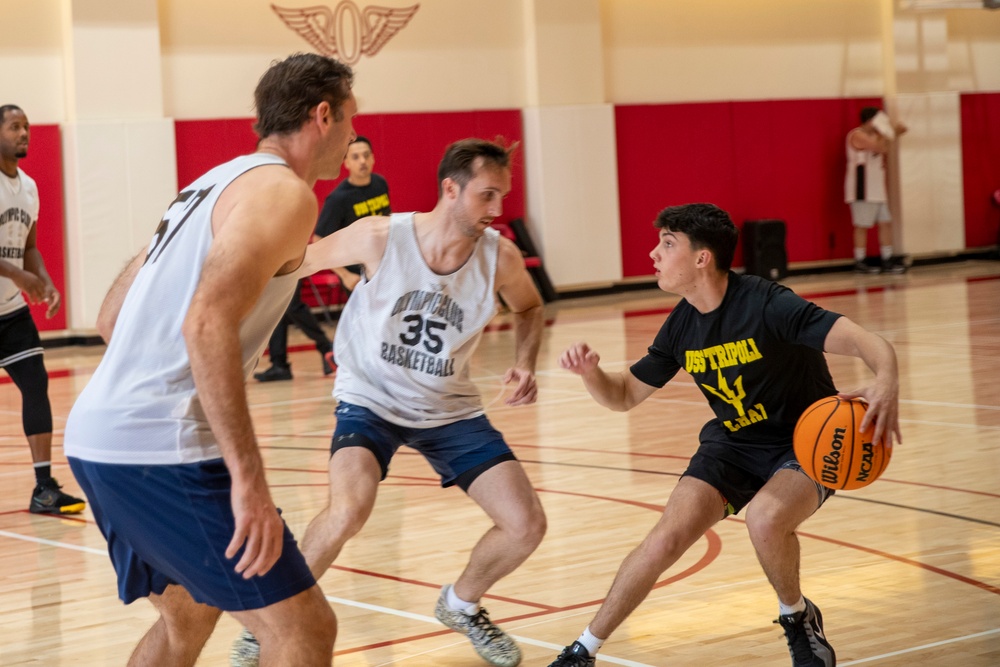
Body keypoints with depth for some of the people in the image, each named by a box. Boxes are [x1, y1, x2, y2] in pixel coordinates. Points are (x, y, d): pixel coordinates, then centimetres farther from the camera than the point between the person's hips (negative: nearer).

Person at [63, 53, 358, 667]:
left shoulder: (214, 183, 20)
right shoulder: (283, 192, -8)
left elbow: (112, 318, 24)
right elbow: (208, 322, -24)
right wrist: (249, 479, -26)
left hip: (97, 436, 10)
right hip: (161, 450, -10)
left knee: (188, 614, 28)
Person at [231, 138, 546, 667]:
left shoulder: (500, 257, -15)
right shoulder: (380, 238, -23)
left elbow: (528, 308, 8)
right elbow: (296, 262, -7)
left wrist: (524, 365, -9)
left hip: (450, 410, 4)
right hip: (370, 400, -4)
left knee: (526, 526, -5)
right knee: (349, 509, -31)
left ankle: (461, 605, 27)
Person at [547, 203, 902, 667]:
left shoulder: (767, 305, -25)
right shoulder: (682, 326, -4)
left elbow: (871, 345, -31)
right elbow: (624, 396, 7)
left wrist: (886, 384, -54)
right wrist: (589, 371, -16)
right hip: (733, 445, 5)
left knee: (765, 518, -34)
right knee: (669, 535, -14)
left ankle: (798, 619, -2)